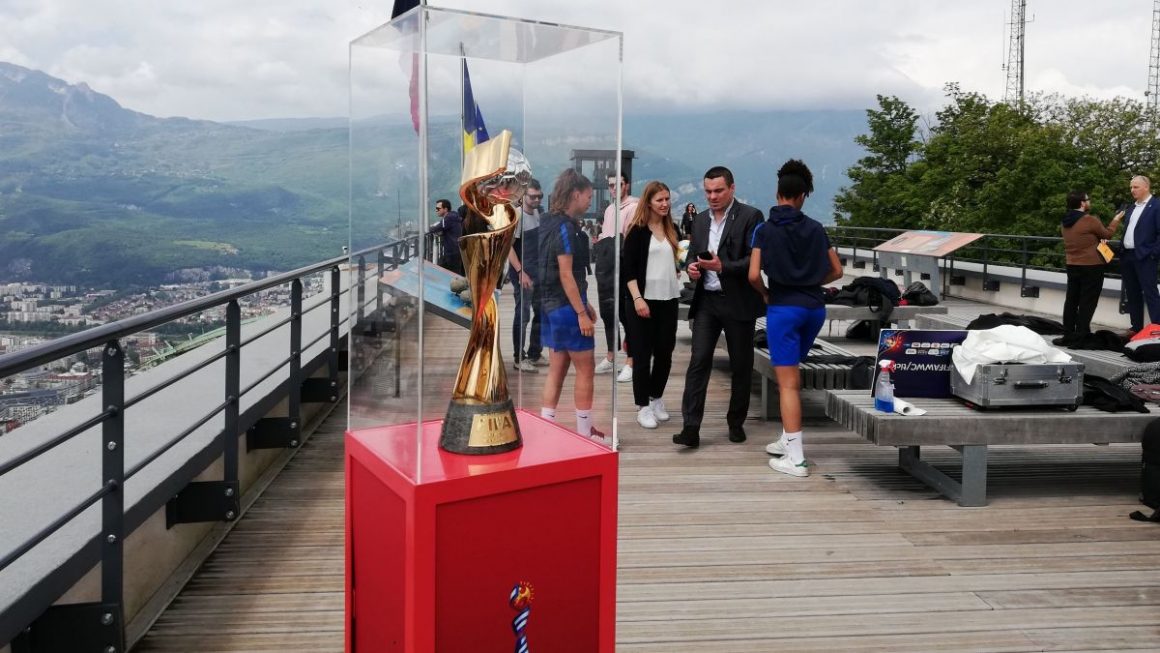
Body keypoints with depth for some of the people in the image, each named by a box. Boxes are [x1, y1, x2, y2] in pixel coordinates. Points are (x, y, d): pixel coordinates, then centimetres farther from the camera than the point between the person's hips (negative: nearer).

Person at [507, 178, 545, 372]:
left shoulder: (536, 213, 10)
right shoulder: (517, 216, -14)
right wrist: (520, 272, -23)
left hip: (539, 273, 9)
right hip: (523, 274, -8)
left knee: (541, 313, 14)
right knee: (523, 315, -3)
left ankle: (534, 355, 26)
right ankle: (519, 358, 6)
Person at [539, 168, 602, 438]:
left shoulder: (550, 223, 12)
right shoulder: (565, 227, -17)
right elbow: (566, 275, -20)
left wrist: (584, 304, 19)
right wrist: (582, 313, -19)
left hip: (552, 305, 9)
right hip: (566, 307, -9)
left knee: (557, 370, 12)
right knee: (585, 368, 2)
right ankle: (584, 433, 10)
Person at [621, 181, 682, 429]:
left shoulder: (672, 229, 10)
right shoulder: (637, 230, -6)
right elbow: (627, 268, -10)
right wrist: (637, 299, -17)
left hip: (668, 299, 5)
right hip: (643, 299, -5)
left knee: (664, 352, 9)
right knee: (642, 354, 1)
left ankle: (656, 399, 25)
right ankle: (643, 407, 11)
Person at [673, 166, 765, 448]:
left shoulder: (750, 216, -5)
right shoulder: (699, 220, 13)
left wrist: (723, 267, -23)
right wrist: (691, 267, -3)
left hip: (738, 302, -4)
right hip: (706, 301, 4)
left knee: (741, 365, 7)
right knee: (698, 362, -5)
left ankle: (736, 422, 22)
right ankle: (691, 427, -7)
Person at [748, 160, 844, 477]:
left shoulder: (765, 229, -4)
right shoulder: (815, 228, 6)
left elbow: (754, 275, -11)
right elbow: (836, 270, 10)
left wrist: (766, 293, 7)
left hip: (783, 308, -5)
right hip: (815, 306, 5)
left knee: (787, 382, -2)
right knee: (791, 370, 23)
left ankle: (795, 458, -3)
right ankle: (788, 439, 31)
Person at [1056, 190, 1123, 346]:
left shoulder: (1065, 222, 6)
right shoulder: (1090, 220, -17)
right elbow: (1106, 234, 0)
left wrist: (1096, 238, 18)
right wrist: (1116, 220, 14)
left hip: (1072, 265, 7)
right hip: (1091, 266, -7)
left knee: (1071, 301, 9)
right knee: (1087, 302, -1)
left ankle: (1068, 335, 10)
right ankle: (1080, 336, -2)